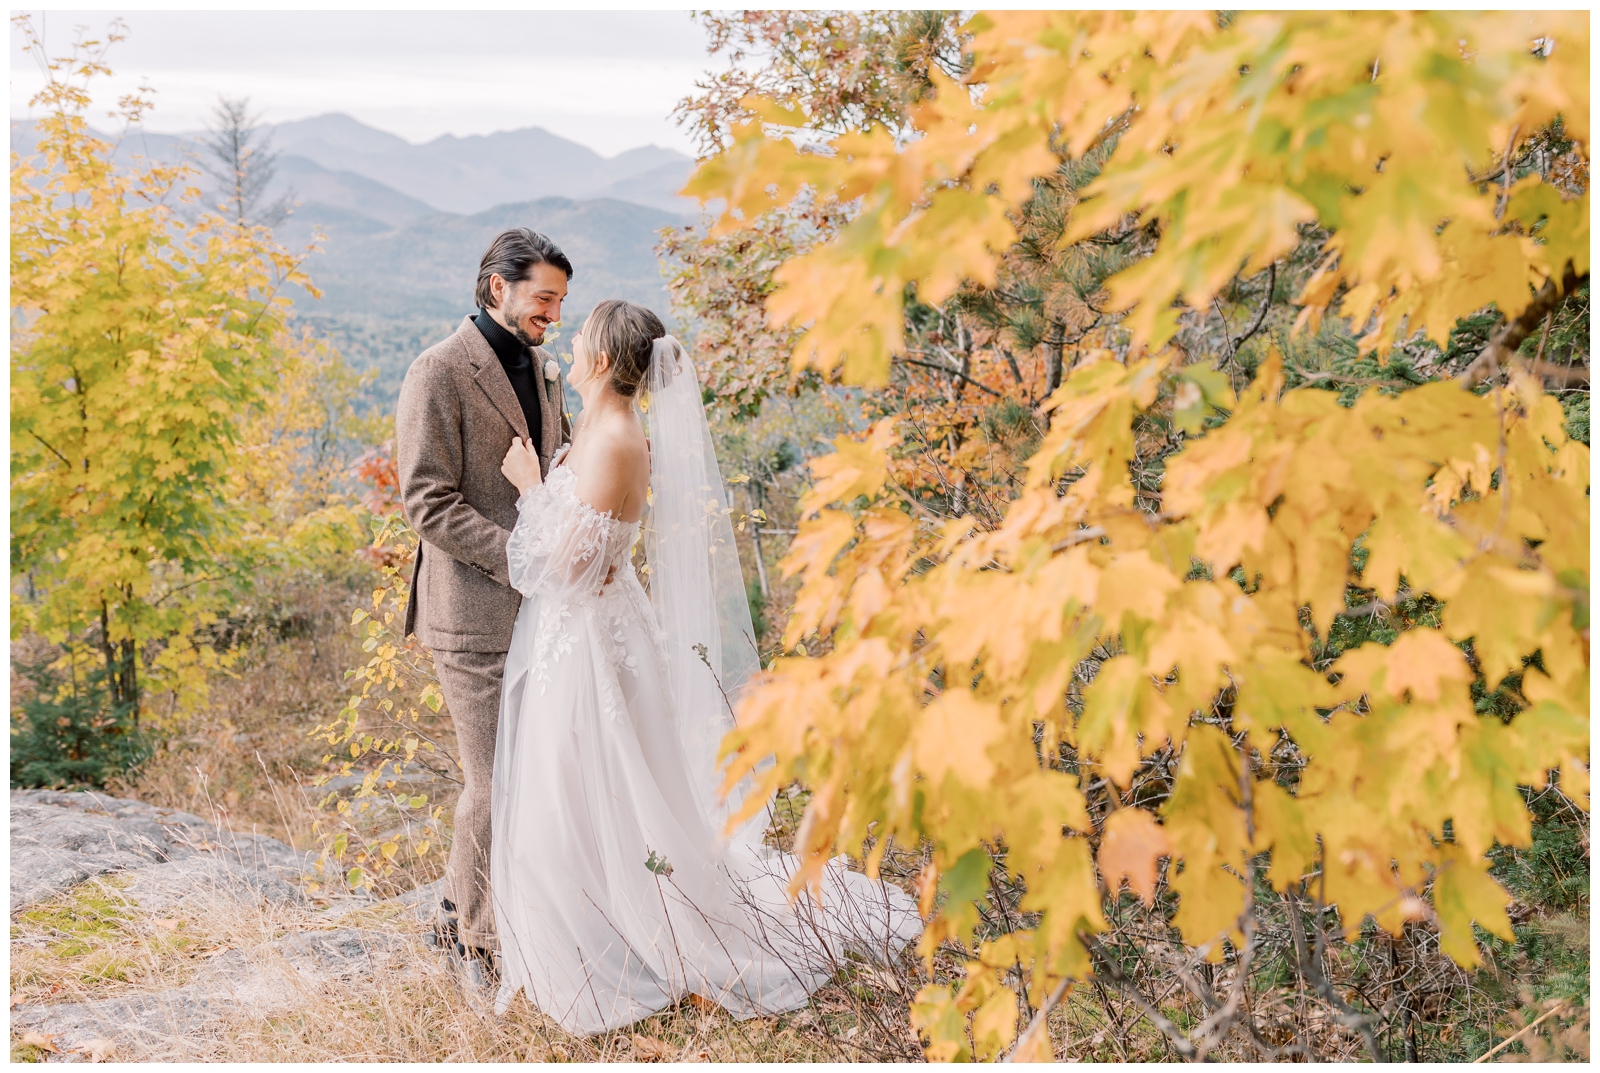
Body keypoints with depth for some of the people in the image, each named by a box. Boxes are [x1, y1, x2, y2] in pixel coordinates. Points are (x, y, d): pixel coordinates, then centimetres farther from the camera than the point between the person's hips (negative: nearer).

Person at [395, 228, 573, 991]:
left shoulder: (544, 371, 15)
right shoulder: (439, 372, -10)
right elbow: (428, 503, -16)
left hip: (543, 607, 7)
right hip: (476, 614, -7)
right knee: (495, 784, -1)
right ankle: (471, 934, 20)